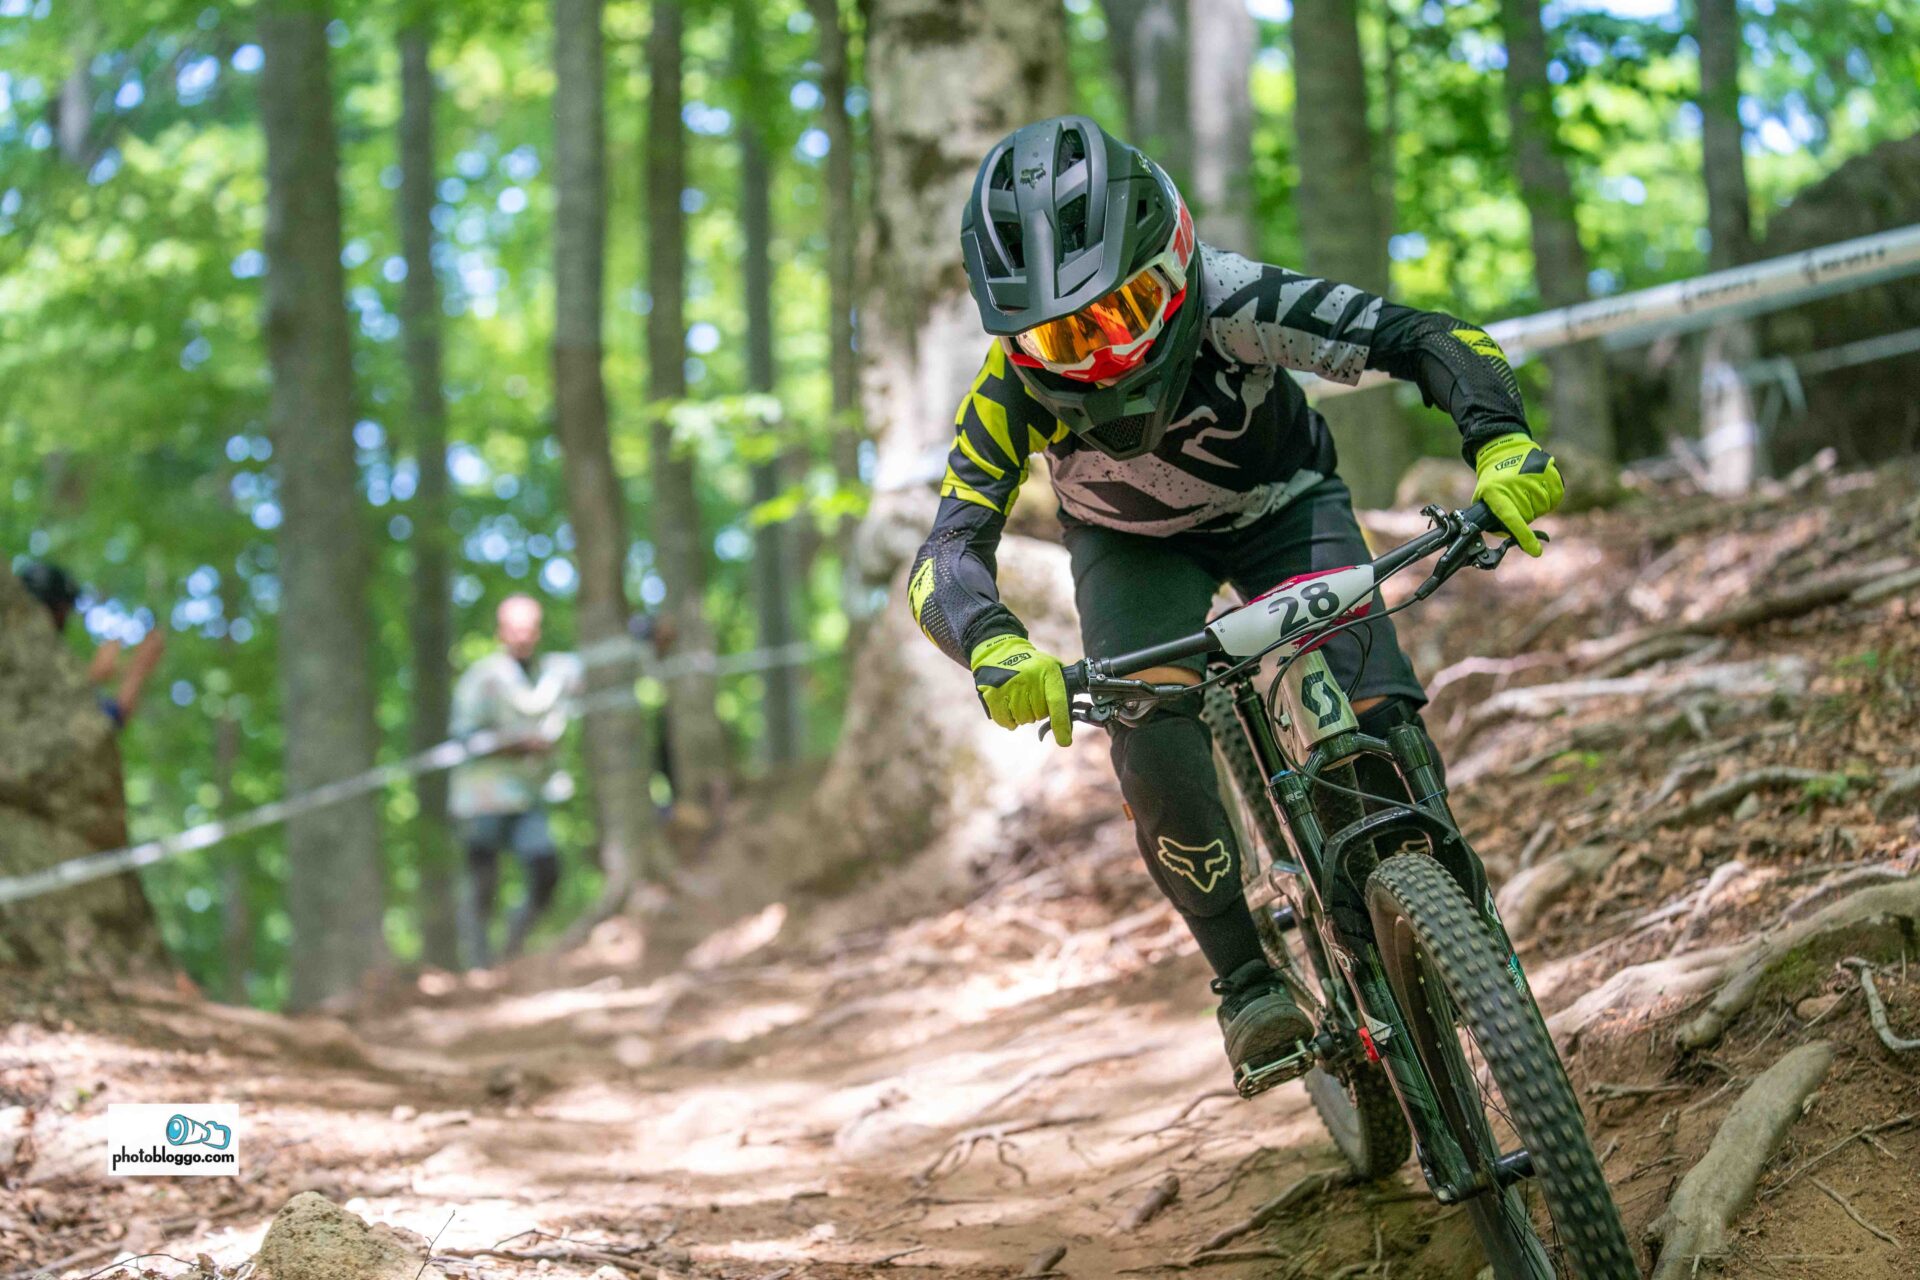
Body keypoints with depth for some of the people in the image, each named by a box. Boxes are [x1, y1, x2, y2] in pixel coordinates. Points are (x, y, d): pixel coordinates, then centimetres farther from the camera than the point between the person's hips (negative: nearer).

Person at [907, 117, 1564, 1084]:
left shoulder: (1234, 307, -38)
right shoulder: (1012, 391, -33)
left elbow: (1433, 341, -37)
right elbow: (947, 558, -40)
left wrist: (1501, 446, -56)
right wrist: (997, 652, -62)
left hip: (1281, 506, 0)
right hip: (1133, 545, 1)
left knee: (1378, 717, -21)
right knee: (1154, 751, -25)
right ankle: (1246, 981, -7)